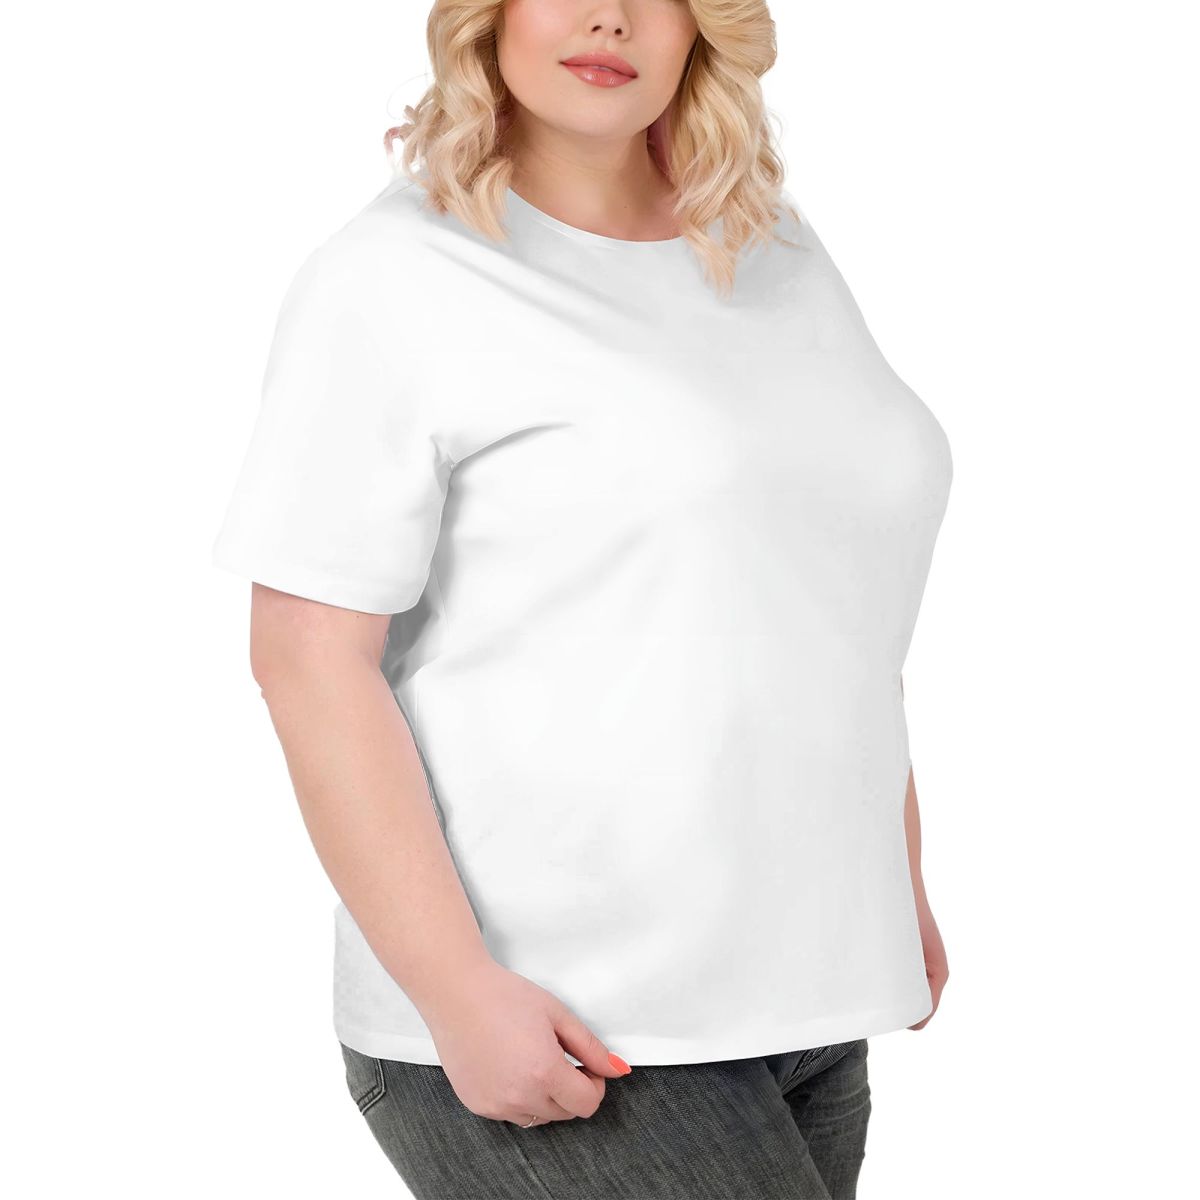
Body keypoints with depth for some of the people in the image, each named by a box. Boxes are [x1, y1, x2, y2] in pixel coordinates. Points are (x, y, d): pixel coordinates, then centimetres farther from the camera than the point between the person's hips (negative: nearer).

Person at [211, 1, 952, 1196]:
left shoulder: (772, 250, 11)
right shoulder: (393, 276, -9)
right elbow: (307, 657, -13)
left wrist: (898, 869, 16)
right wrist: (457, 994, -19)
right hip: (542, 1024, -6)